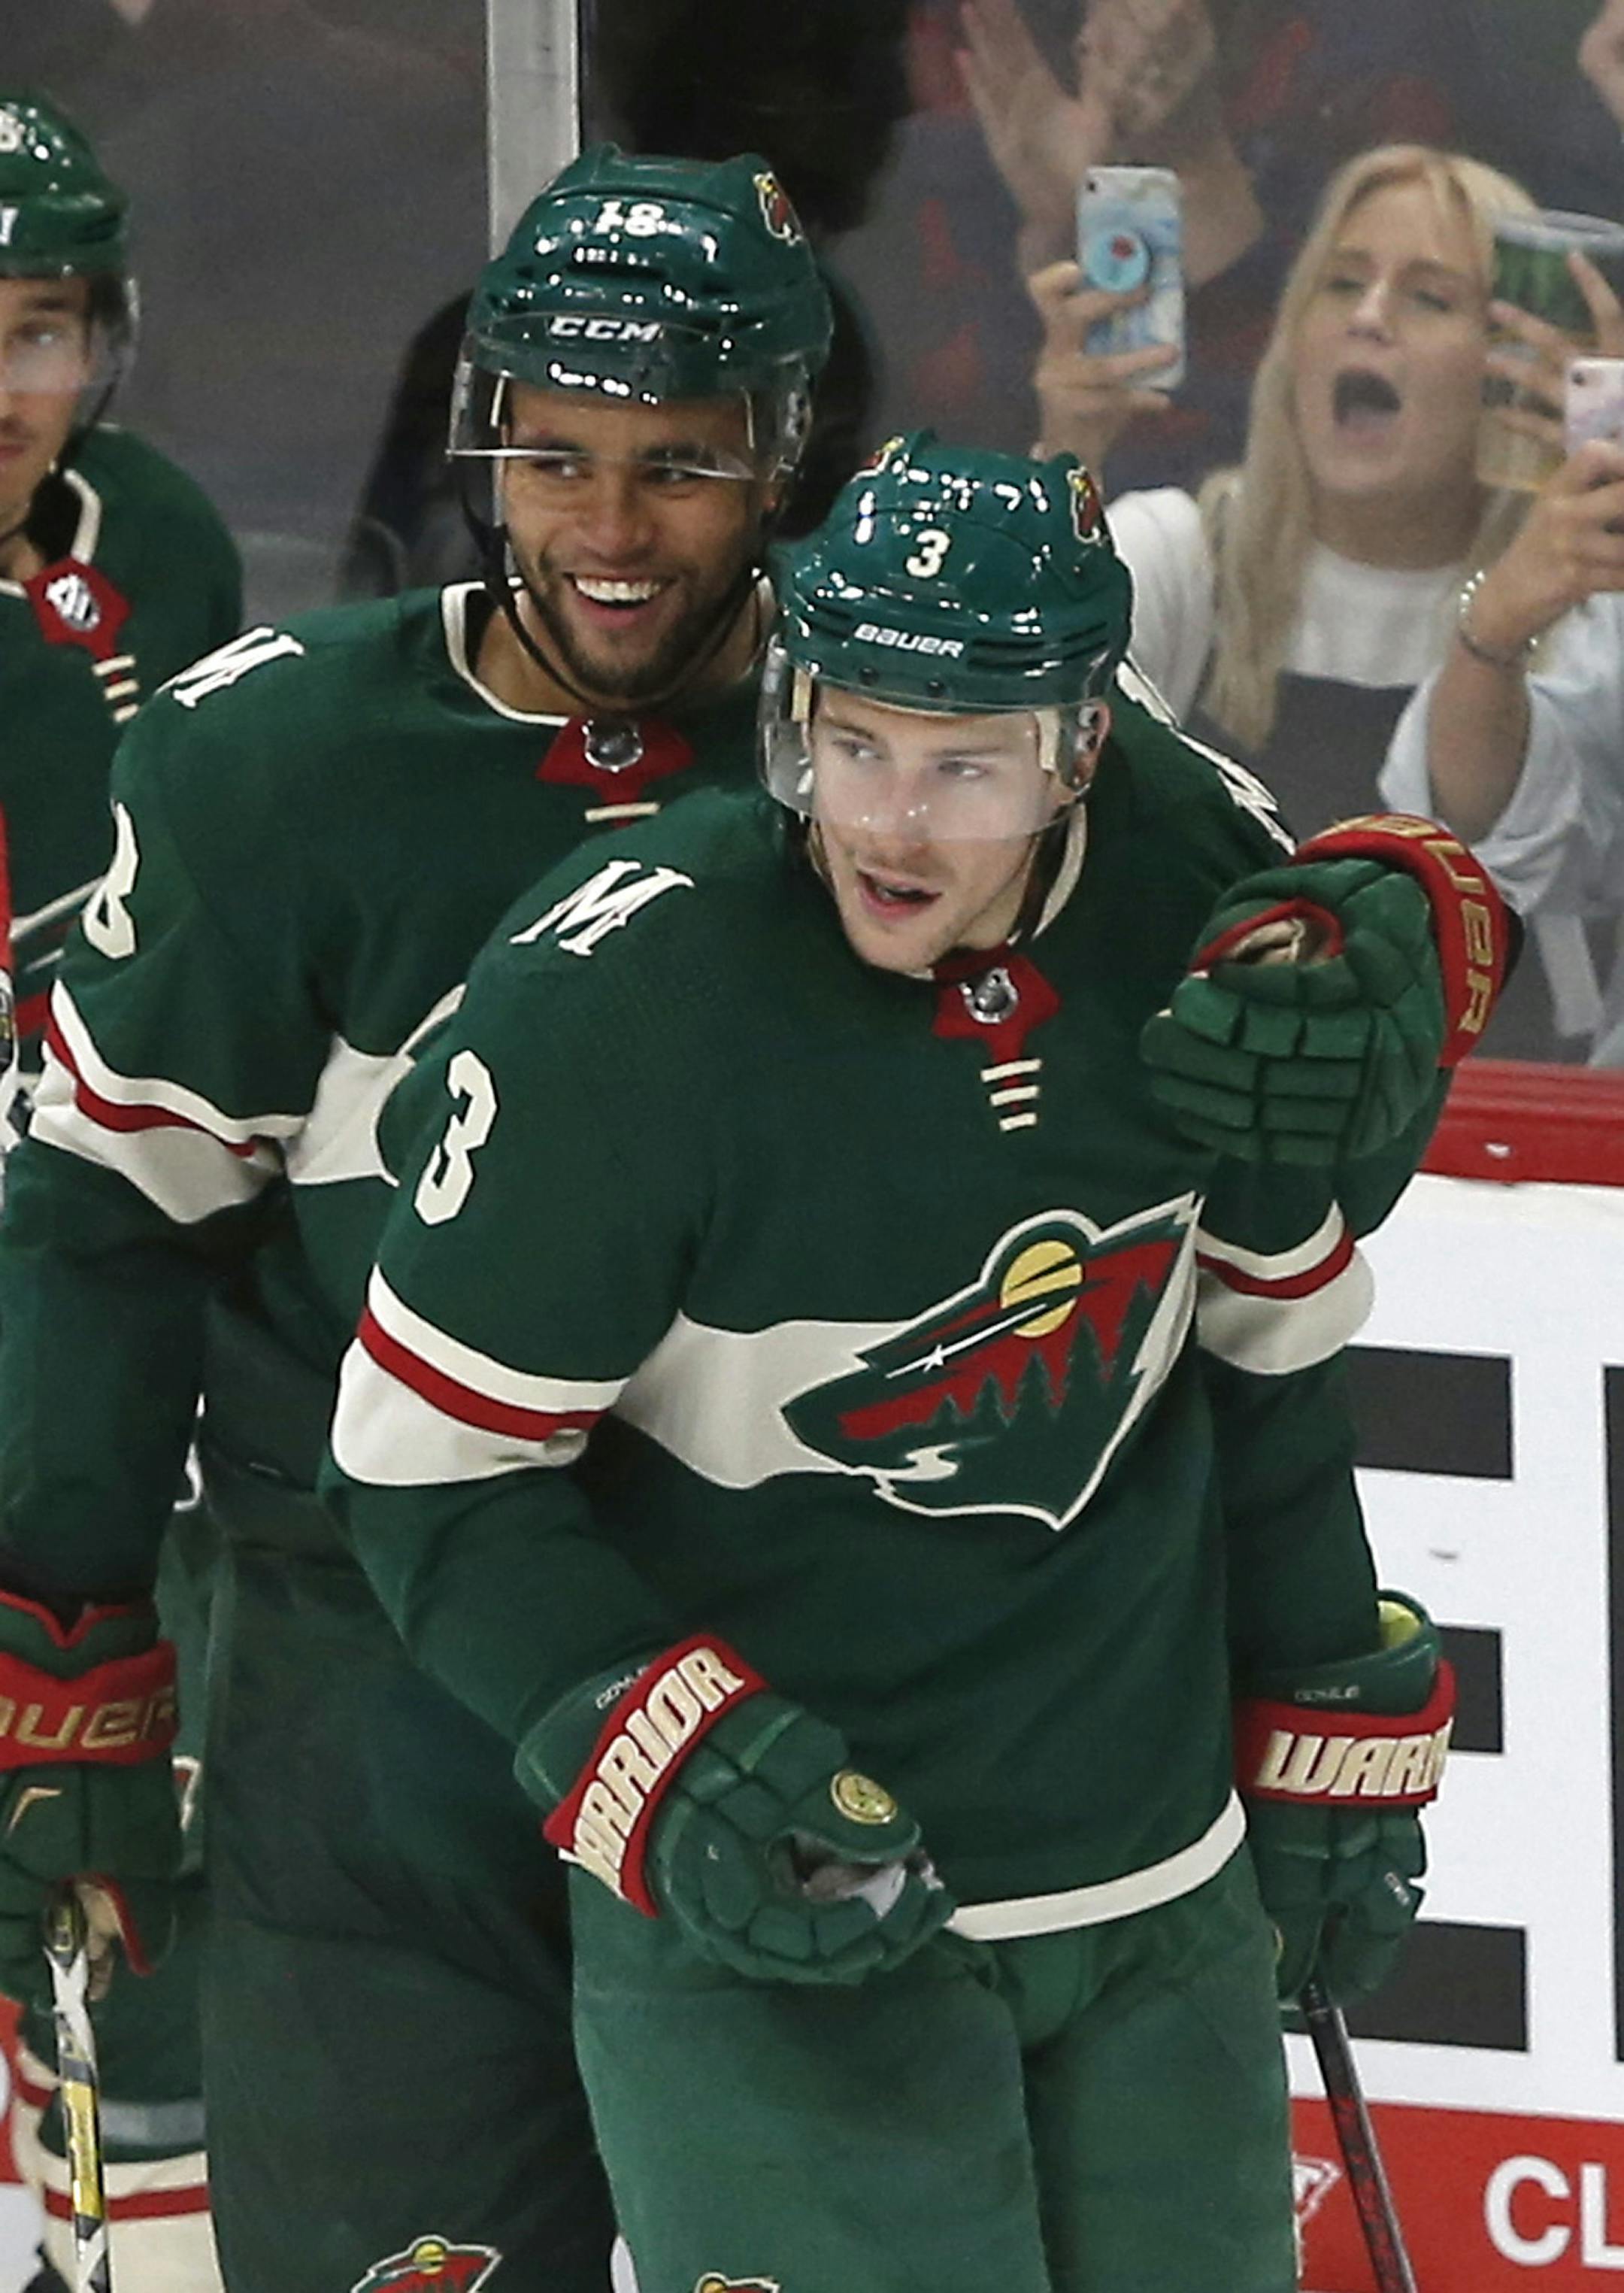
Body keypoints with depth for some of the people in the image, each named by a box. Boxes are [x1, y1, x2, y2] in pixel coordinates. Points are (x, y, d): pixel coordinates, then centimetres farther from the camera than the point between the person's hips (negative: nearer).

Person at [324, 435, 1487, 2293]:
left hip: (1161, 1883, 5)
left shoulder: (1202, 884, -6)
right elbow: (430, 1476, -12)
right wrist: (676, 1776, -22)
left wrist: (1331, 1731, 14)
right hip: (761, 1906, -5)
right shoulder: (616, 999, -20)